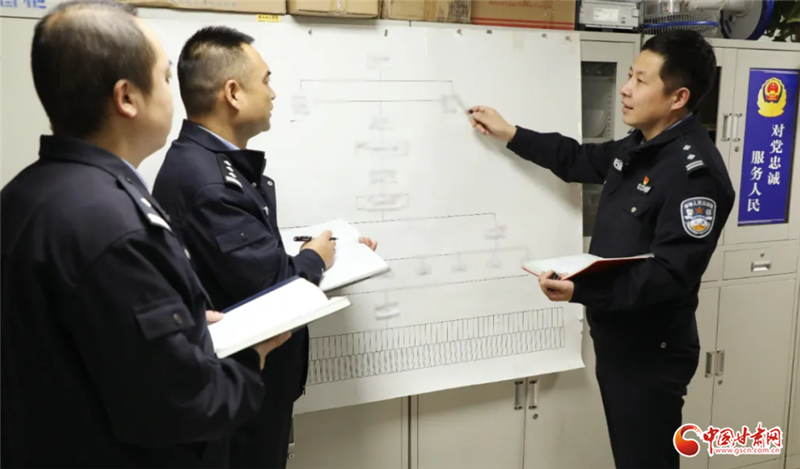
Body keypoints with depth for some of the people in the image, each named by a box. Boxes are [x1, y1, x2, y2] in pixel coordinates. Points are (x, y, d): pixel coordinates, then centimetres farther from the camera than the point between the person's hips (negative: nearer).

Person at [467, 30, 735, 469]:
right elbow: (580, 160, 22)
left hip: (653, 351, -9)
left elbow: (668, 276, -29)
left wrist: (581, 290, -39)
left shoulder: (696, 171, -23)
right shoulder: (637, 147, 7)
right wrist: (509, 134, 16)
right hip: (615, 338, 9)